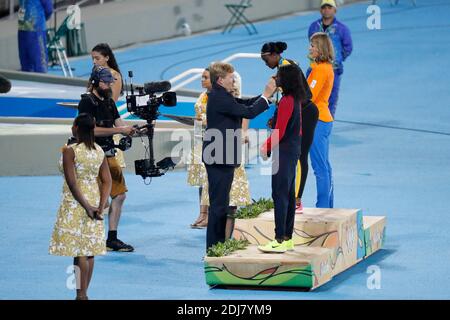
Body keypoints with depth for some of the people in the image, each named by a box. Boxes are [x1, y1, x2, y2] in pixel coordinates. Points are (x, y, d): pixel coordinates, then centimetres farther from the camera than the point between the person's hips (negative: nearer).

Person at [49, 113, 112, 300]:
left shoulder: (70, 151, -13)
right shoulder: (99, 151, 5)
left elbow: (71, 182, -20)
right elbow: (107, 182, 1)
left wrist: (87, 207, -20)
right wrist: (100, 207, -5)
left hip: (75, 204, -6)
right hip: (94, 201, 6)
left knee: (79, 251, -3)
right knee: (89, 249, 10)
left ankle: (81, 294, -3)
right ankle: (84, 293, 16)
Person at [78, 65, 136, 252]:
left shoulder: (109, 102, 15)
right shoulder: (87, 102, -9)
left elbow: (121, 126, 13)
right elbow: (91, 129, -19)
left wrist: (132, 130, -8)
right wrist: (119, 130, -19)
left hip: (109, 155, 8)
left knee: (119, 195, 7)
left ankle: (112, 239, 14)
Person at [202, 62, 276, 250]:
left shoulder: (220, 96, 13)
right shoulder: (219, 98, -19)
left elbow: (245, 104, 12)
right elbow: (248, 112, -21)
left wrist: (267, 93, 4)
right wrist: (267, 95, -13)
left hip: (221, 158, 11)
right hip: (220, 159, -11)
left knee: (220, 203, 16)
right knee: (219, 203, -6)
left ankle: (218, 245, 22)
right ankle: (214, 247, -2)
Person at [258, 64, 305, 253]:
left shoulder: (286, 101, -18)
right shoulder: (296, 99, 11)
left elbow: (279, 131, -19)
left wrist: (267, 148, -6)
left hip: (284, 152, -10)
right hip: (293, 150, 10)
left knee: (280, 195, -8)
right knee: (289, 195, 13)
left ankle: (280, 240, -9)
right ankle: (288, 238, 17)